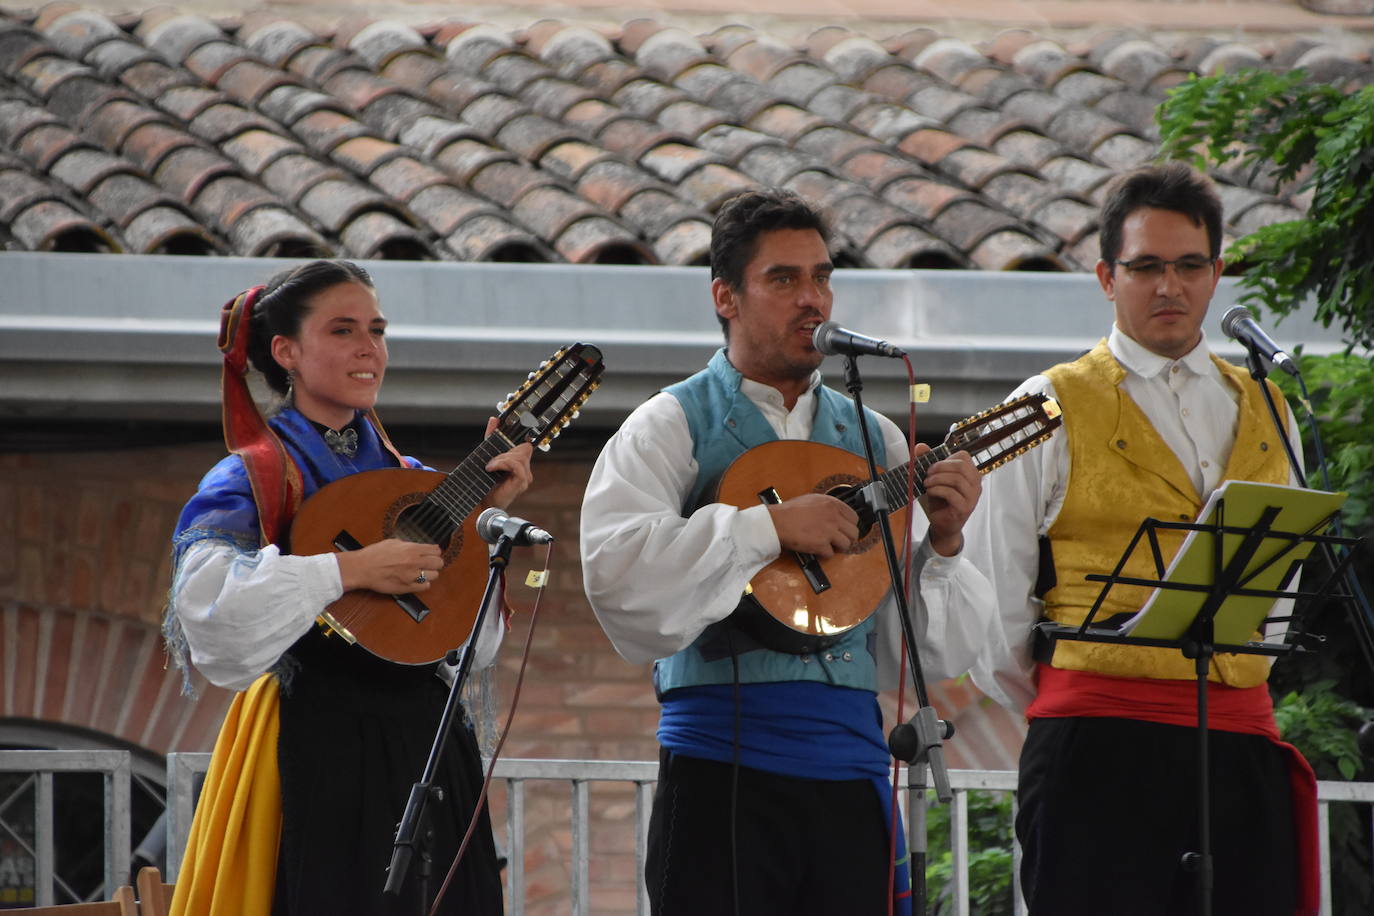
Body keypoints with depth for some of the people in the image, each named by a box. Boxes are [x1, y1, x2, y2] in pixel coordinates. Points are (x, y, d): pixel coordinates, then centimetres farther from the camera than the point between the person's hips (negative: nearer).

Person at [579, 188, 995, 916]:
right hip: (724, 767, -4)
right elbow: (614, 568, -16)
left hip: (851, 770, 4)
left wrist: (943, 542, -5)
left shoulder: (875, 440, 16)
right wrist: (770, 527, -18)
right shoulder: (674, 426, 3)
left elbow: (933, 649, 13)